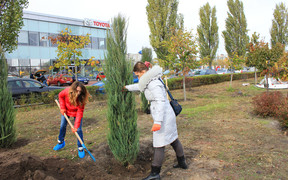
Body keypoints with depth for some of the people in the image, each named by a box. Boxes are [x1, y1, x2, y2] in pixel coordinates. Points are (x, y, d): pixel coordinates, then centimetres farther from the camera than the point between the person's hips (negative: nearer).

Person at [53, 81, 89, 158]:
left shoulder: (81, 98, -35)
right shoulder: (67, 91, -33)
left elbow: (79, 113, -31)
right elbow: (60, 96, -7)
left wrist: (76, 126, -34)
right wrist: (62, 107, -14)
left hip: (76, 112, -2)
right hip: (66, 111, 3)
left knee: (78, 130, -8)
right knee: (62, 126, 14)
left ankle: (80, 148, 8)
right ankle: (61, 142, 38)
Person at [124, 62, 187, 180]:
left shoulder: (153, 83, -20)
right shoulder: (150, 81, 11)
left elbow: (161, 101, -27)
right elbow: (140, 86, 30)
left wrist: (158, 122, -30)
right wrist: (127, 87, 44)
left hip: (163, 117, -10)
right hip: (169, 115, 10)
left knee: (159, 145, -2)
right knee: (173, 140, 21)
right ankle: (182, 163, 37)